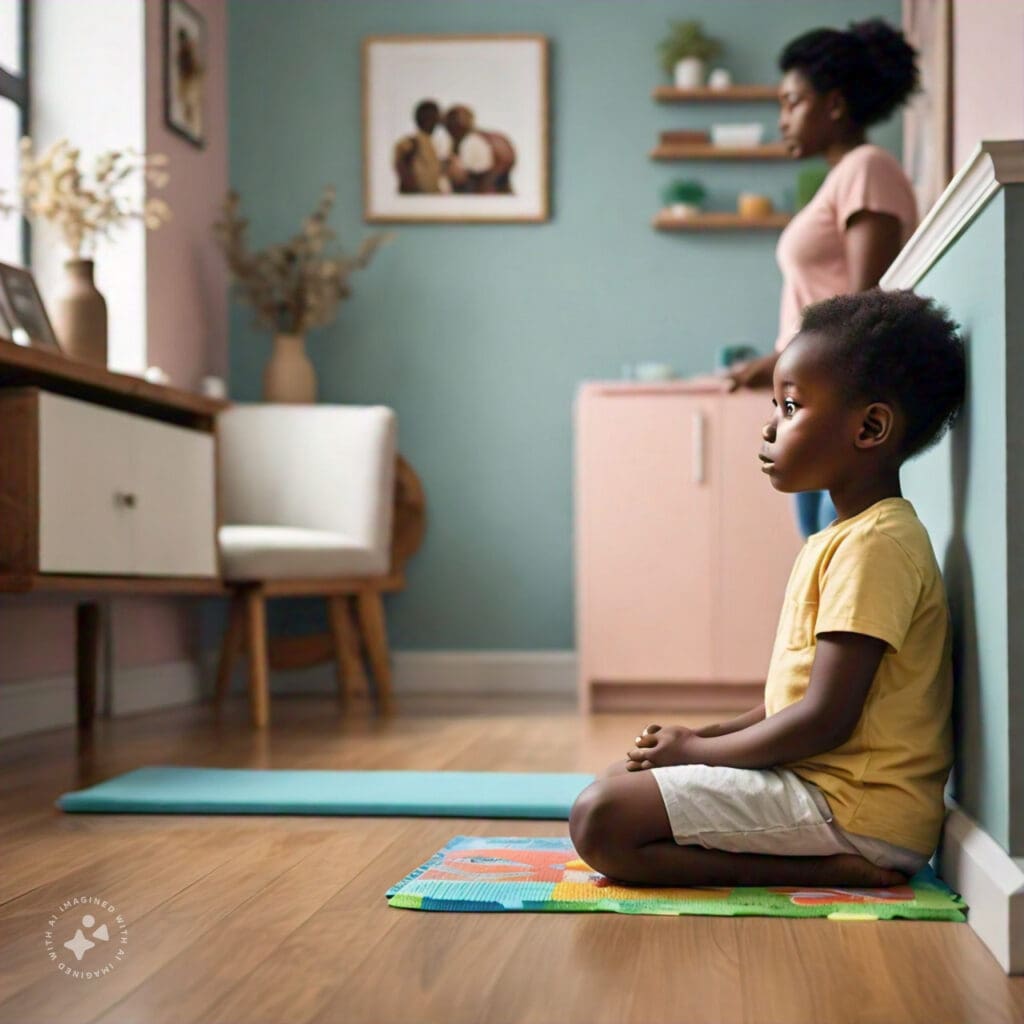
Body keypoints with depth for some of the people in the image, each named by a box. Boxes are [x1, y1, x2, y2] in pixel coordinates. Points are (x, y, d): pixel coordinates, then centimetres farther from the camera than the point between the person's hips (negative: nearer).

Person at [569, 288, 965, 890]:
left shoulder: (875, 545, -16)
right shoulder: (844, 539, 17)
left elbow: (826, 718, -21)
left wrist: (697, 749, -9)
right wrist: (704, 739, 9)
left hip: (852, 810, -11)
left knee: (602, 821, -20)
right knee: (619, 784, 15)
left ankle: (832, 870, -13)